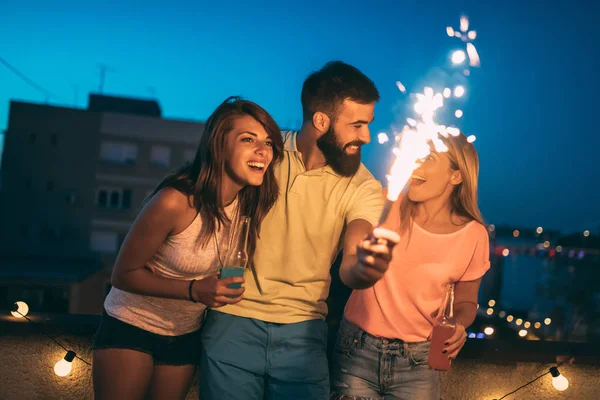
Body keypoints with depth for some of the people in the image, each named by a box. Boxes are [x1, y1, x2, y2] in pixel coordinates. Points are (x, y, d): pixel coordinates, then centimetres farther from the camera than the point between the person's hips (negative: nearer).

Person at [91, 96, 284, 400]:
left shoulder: (250, 204, -11)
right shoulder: (175, 201, -28)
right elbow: (124, 274, -19)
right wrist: (194, 290, -29)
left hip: (186, 337, 5)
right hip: (131, 328, -5)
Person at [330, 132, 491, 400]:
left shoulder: (473, 235, -6)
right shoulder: (386, 205, -8)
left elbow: (465, 302, 6)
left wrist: (457, 326, -12)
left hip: (417, 361, 1)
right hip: (357, 350, 0)